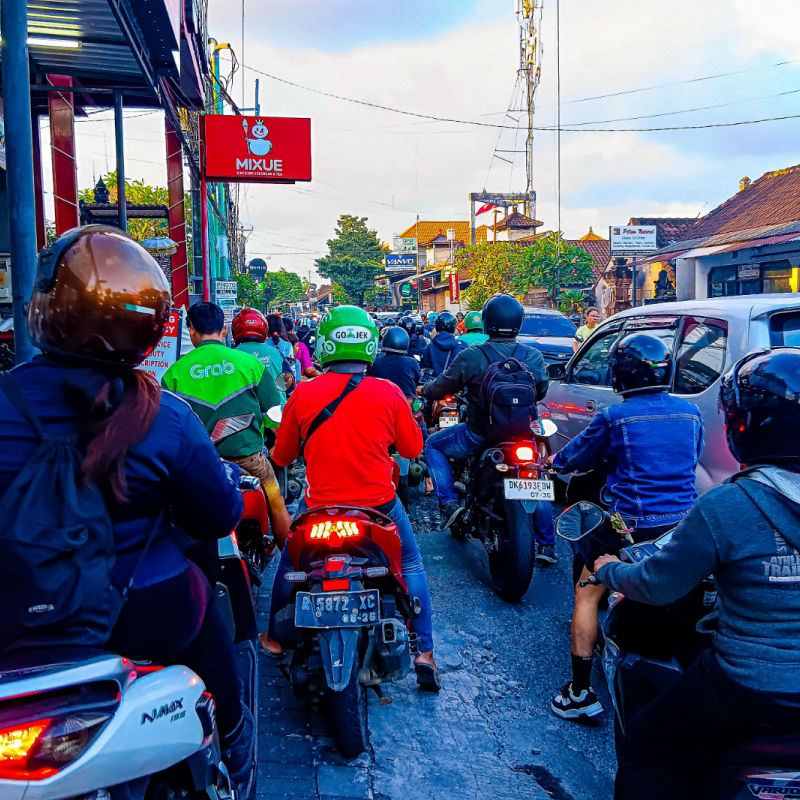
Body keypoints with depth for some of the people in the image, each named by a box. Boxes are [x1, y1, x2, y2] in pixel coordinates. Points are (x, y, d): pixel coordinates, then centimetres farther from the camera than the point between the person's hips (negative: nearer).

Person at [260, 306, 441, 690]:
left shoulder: (303, 394, -8)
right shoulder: (389, 392, -10)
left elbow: (282, 455, 3)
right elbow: (413, 448, 2)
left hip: (320, 506, 1)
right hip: (379, 504, 0)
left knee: (289, 564, 27)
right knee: (410, 567, 21)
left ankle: (275, 637, 41)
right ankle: (424, 652, 19)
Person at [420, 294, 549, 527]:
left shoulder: (470, 357, -16)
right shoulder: (534, 357, -6)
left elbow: (441, 387, -4)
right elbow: (541, 391, 10)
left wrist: (423, 390, 19)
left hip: (480, 434, -3)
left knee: (433, 445, 20)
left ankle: (448, 503, 4)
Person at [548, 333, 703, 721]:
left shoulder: (615, 417, -10)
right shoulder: (690, 413, 4)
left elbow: (574, 459, 2)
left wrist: (556, 460, 24)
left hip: (635, 526, -5)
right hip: (686, 525, 6)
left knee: (587, 593, 8)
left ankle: (580, 693, 6)